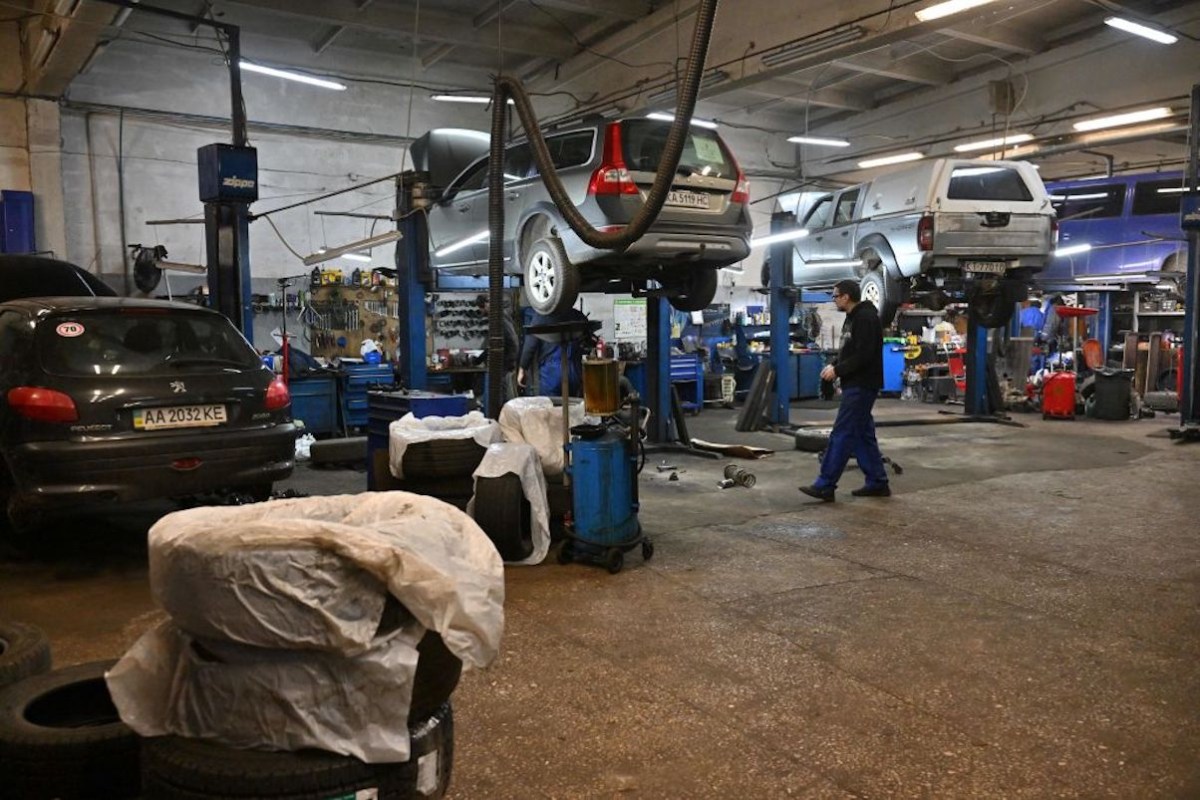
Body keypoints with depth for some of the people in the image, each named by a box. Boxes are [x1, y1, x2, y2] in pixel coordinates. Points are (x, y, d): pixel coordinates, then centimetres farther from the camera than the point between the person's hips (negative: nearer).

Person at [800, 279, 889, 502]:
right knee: (863, 434, 12)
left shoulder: (865, 318, -16)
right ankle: (877, 483, 19)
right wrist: (834, 365, 6)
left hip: (862, 385, -10)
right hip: (856, 384, 10)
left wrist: (838, 370, -17)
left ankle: (825, 485, -7)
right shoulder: (854, 317, 16)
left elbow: (864, 355, -23)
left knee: (842, 433, -9)